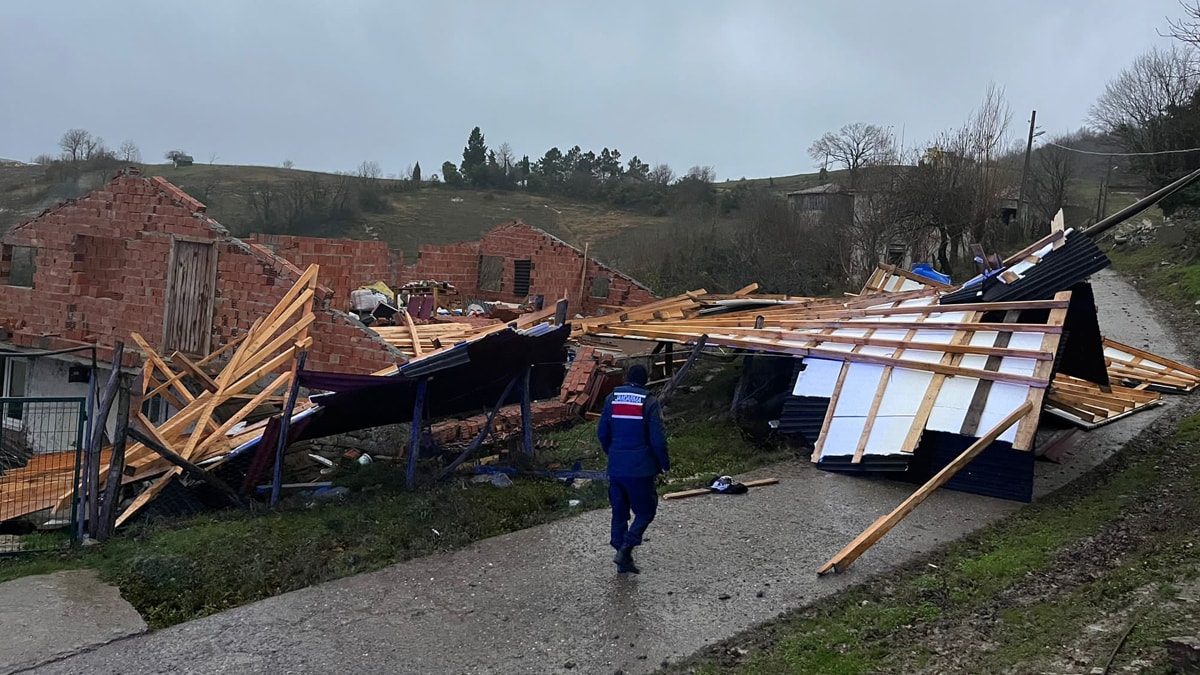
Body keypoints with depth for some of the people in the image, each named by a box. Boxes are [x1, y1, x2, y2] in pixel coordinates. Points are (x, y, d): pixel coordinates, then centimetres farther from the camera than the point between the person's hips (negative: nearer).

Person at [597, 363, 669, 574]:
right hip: (640, 468, -4)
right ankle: (625, 549, -7)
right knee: (645, 510, 8)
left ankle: (623, 559, 19)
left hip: (616, 467, 5)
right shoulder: (649, 402, -10)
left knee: (619, 511, 14)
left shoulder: (612, 399, 3)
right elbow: (658, 438, -13)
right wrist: (664, 464, 1)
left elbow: (602, 433, 8)